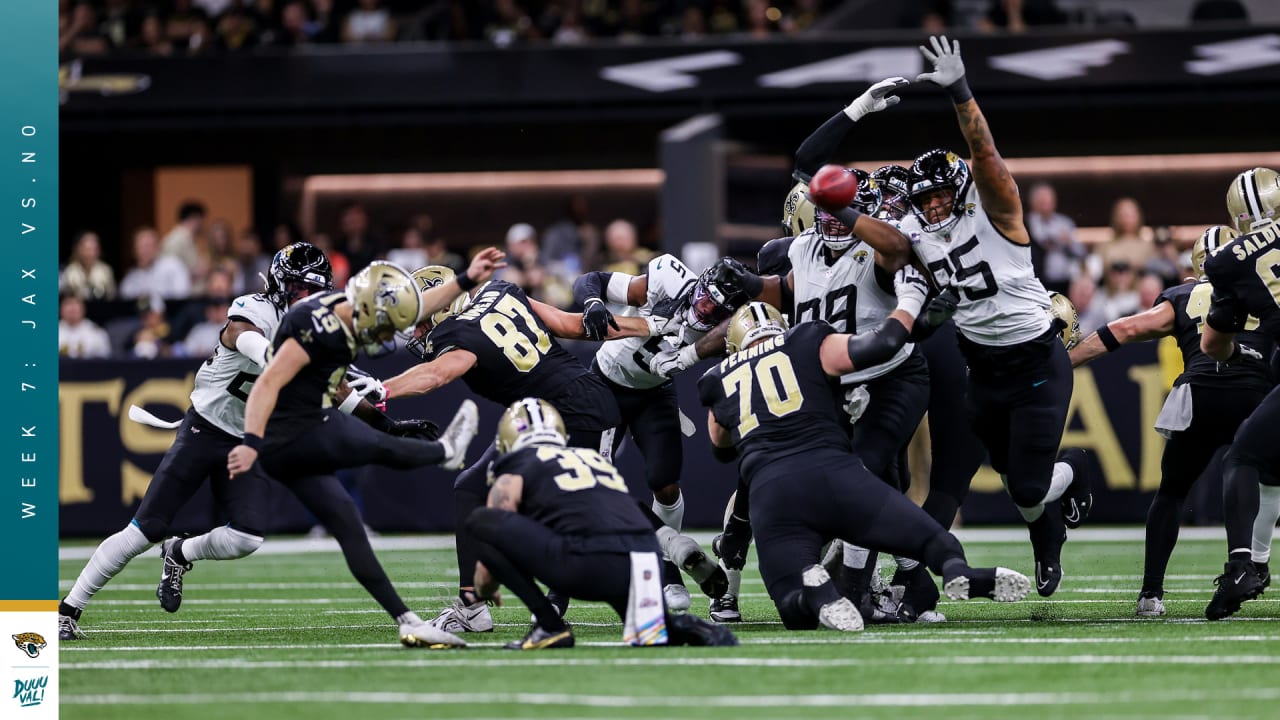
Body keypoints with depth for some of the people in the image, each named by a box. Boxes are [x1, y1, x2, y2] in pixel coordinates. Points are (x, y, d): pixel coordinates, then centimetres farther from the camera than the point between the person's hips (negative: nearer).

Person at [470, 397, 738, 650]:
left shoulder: (513, 473, 16)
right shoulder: (594, 458, 32)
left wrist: (484, 592, 41)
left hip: (590, 567, -6)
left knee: (479, 520, 4)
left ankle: (548, 626, 0)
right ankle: (678, 626, 2)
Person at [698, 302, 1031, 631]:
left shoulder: (718, 383, 26)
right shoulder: (809, 344, 18)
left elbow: (722, 451, 43)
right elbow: (879, 345, 5)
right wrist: (910, 300, 24)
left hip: (770, 492, 1)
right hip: (832, 474, -1)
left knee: (797, 613, 7)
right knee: (937, 543, 7)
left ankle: (813, 591, -31)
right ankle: (959, 573, -32)